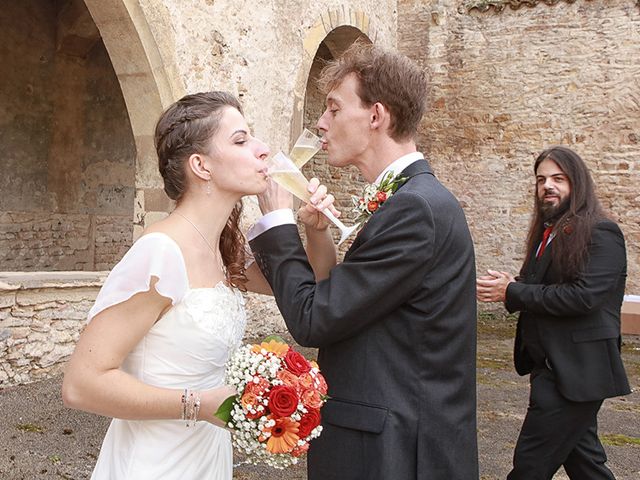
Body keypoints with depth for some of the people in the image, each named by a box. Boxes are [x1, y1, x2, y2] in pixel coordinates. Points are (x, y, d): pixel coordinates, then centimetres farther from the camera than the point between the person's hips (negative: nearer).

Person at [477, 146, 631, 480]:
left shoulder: (601, 234, -13)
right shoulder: (547, 233, 14)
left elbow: (584, 295, -24)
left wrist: (513, 292, -18)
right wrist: (510, 285, -9)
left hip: (574, 373, -9)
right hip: (551, 367, 9)